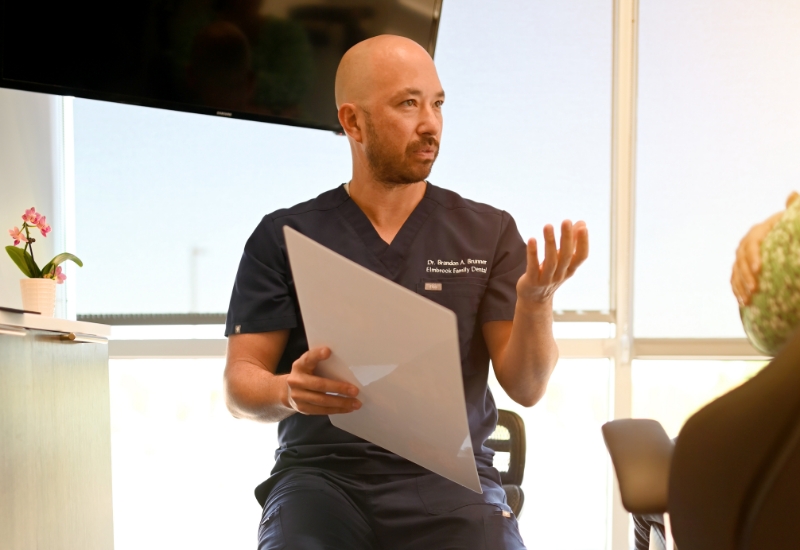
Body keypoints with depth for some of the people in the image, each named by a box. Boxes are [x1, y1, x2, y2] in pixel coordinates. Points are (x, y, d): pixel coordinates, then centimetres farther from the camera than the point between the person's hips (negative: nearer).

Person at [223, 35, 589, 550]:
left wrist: (536, 302, -19)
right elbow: (240, 383, 4)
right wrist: (287, 392, -20)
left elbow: (526, 387, 1)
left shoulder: (489, 231, 7)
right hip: (323, 473, -1)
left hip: (450, 473, 1)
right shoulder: (284, 237, 5)